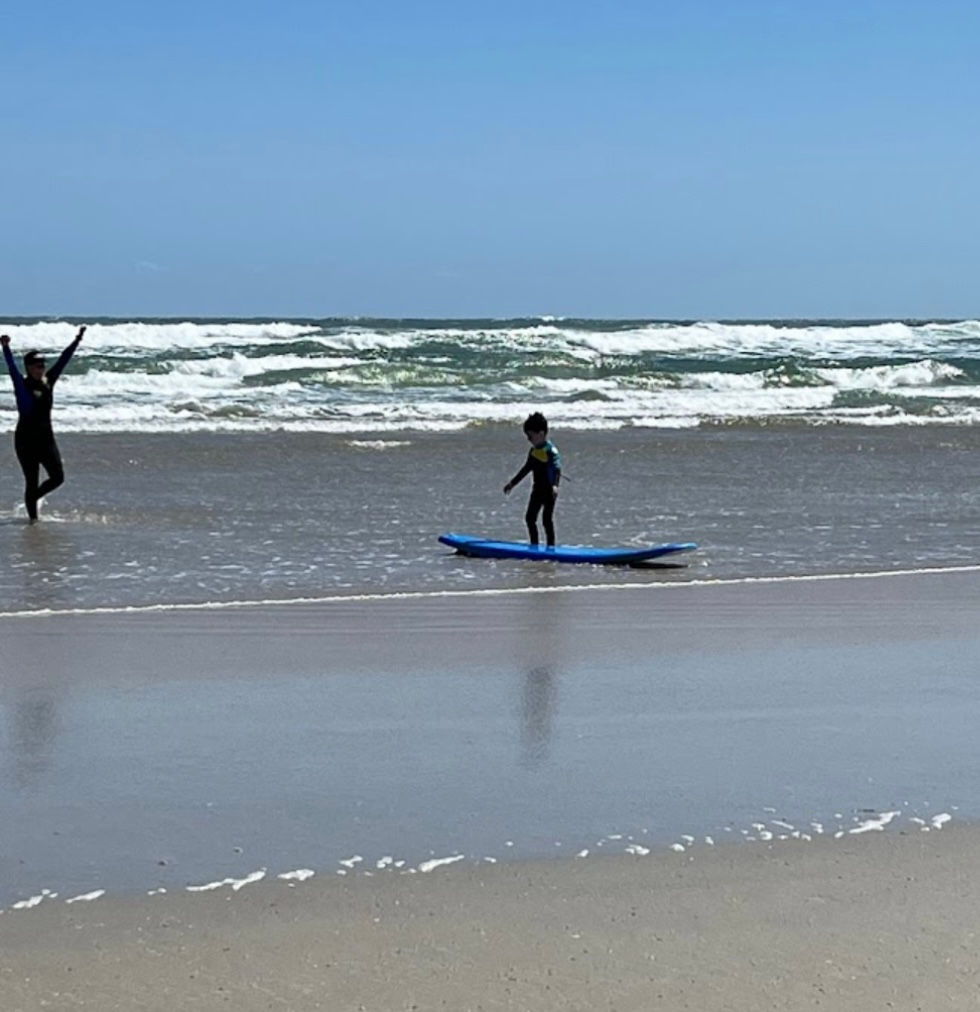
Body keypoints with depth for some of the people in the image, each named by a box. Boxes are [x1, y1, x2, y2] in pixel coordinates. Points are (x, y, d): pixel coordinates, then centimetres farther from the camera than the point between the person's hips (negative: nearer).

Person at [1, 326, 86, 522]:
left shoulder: (48, 381, 5)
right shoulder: (22, 384, -8)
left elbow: (63, 360, 6)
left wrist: (77, 341, 4)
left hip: (46, 438, 5)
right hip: (26, 439, -5)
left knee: (57, 477, 2)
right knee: (32, 481, -1)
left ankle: (32, 498, 27)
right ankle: (32, 516, 12)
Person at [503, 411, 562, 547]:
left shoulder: (551, 450, -17)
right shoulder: (533, 451, 10)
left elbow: (557, 468, -28)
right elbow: (526, 469, 20)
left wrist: (555, 485, -45)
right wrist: (512, 483, 24)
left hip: (549, 490, -9)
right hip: (537, 490, 9)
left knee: (547, 519, -7)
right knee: (529, 518, 10)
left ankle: (551, 546, 1)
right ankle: (534, 546, 20)